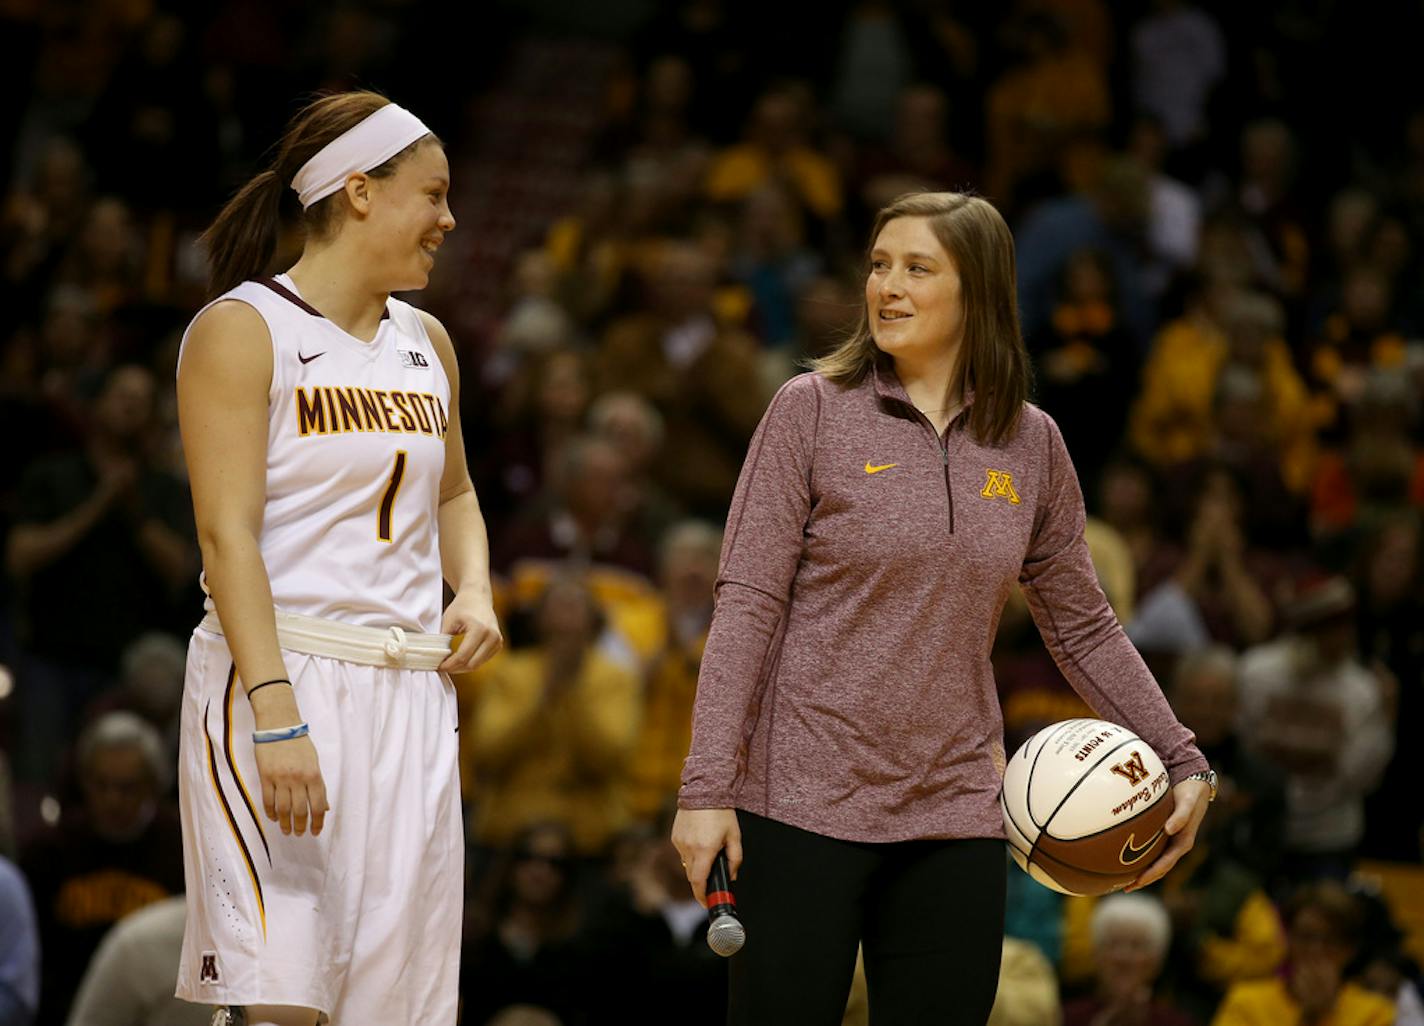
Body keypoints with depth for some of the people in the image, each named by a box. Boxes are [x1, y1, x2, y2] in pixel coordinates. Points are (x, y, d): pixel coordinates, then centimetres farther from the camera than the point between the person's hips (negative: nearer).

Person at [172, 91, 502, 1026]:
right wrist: (277, 718, -23)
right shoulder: (244, 329, -5)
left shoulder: (426, 342, 17)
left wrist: (475, 593, 9)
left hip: (411, 694, 7)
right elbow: (227, 533, -14)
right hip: (280, 673, -7)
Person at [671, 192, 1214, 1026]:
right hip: (805, 800, -3)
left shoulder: (1031, 443, 7)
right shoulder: (813, 409, -2)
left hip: (955, 812, 3)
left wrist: (1182, 761, 9)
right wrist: (707, 786, -12)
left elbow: (1084, 626, 16)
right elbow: (748, 604, -5)